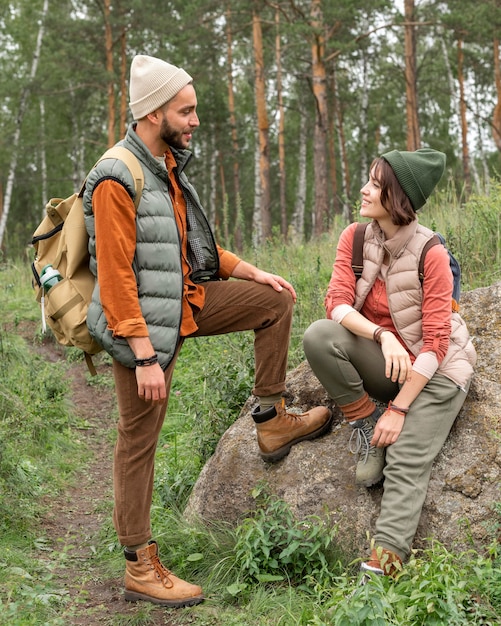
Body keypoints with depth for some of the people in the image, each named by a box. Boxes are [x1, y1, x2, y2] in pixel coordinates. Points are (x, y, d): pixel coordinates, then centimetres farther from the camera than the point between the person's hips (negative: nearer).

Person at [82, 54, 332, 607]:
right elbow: (115, 279, -24)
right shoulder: (117, 180, -22)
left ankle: (271, 422, 15)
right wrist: (145, 357, -25)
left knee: (275, 301, 8)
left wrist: (252, 272, 13)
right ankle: (140, 569, 11)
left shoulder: (168, 164, 8)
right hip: (144, 322, -9)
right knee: (139, 439, 0)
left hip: (188, 300, 9)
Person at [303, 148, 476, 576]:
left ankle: (385, 561, -22)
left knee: (406, 463, -20)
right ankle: (367, 420, -8)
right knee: (319, 336, -25)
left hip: (434, 369, -4)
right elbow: (337, 302, -14)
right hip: (381, 360, 4)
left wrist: (399, 408, -21)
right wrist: (383, 336, -33)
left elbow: (435, 343, -18)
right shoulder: (355, 237, -5)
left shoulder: (431, 254, -19)